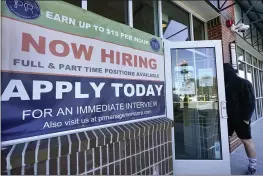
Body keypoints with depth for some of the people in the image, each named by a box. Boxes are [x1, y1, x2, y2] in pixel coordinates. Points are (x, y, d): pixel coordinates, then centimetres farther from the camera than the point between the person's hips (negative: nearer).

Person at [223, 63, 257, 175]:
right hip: (227, 118, 6)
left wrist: (246, 117, -15)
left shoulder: (243, 83, -7)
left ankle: (252, 166, 25)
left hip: (240, 119, -5)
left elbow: (250, 101, -10)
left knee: (246, 141, 7)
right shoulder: (224, 85, 7)